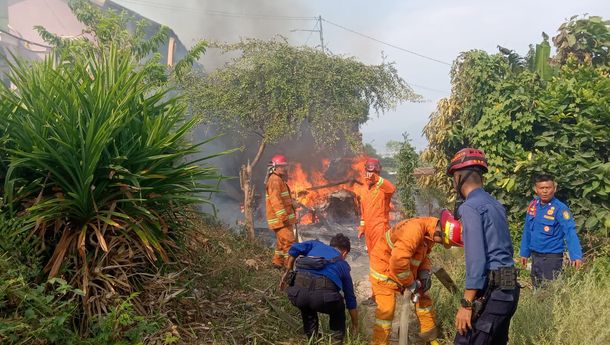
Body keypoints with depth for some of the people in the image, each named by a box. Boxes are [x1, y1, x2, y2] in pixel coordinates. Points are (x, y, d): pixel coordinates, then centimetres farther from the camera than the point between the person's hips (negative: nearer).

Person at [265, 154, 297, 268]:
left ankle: (278, 262, 27)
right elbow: (275, 200, -23)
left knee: (282, 242, 18)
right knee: (289, 241, -12)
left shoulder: (279, 180, 19)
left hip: (282, 219, 11)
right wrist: (284, 217, -26)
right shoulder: (275, 180, -15)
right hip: (280, 219, -11)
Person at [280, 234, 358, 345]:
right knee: (338, 311, 34)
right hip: (323, 294, -2)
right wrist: (355, 326, 49)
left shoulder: (316, 244, 32)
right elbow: (350, 299, 37)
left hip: (298, 291, 2)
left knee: (307, 308, 39)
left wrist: (288, 272, 26)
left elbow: (294, 249, 13)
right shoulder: (343, 265, 31)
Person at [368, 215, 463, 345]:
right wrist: (410, 284, -25)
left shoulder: (430, 232, -6)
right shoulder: (415, 229, -37)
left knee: (423, 297, 12)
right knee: (386, 309, -10)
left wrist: (425, 272, -7)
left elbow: (423, 254, 11)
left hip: (405, 269, 9)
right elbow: (398, 261, -41)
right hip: (384, 267, -9)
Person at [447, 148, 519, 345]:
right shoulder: (495, 204, 14)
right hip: (509, 289, 9)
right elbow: (504, 248, 16)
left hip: (490, 292, -9)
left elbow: (476, 258, -20)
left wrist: (466, 304, -20)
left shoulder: (470, 207, -13)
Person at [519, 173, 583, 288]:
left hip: (552, 257, -5)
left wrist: (576, 256, -32)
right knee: (537, 287, 19)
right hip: (535, 256, 6)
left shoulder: (560, 208, -15)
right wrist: (524, 252, 11)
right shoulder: (533, 205, 1)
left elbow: (570, 232, -22)